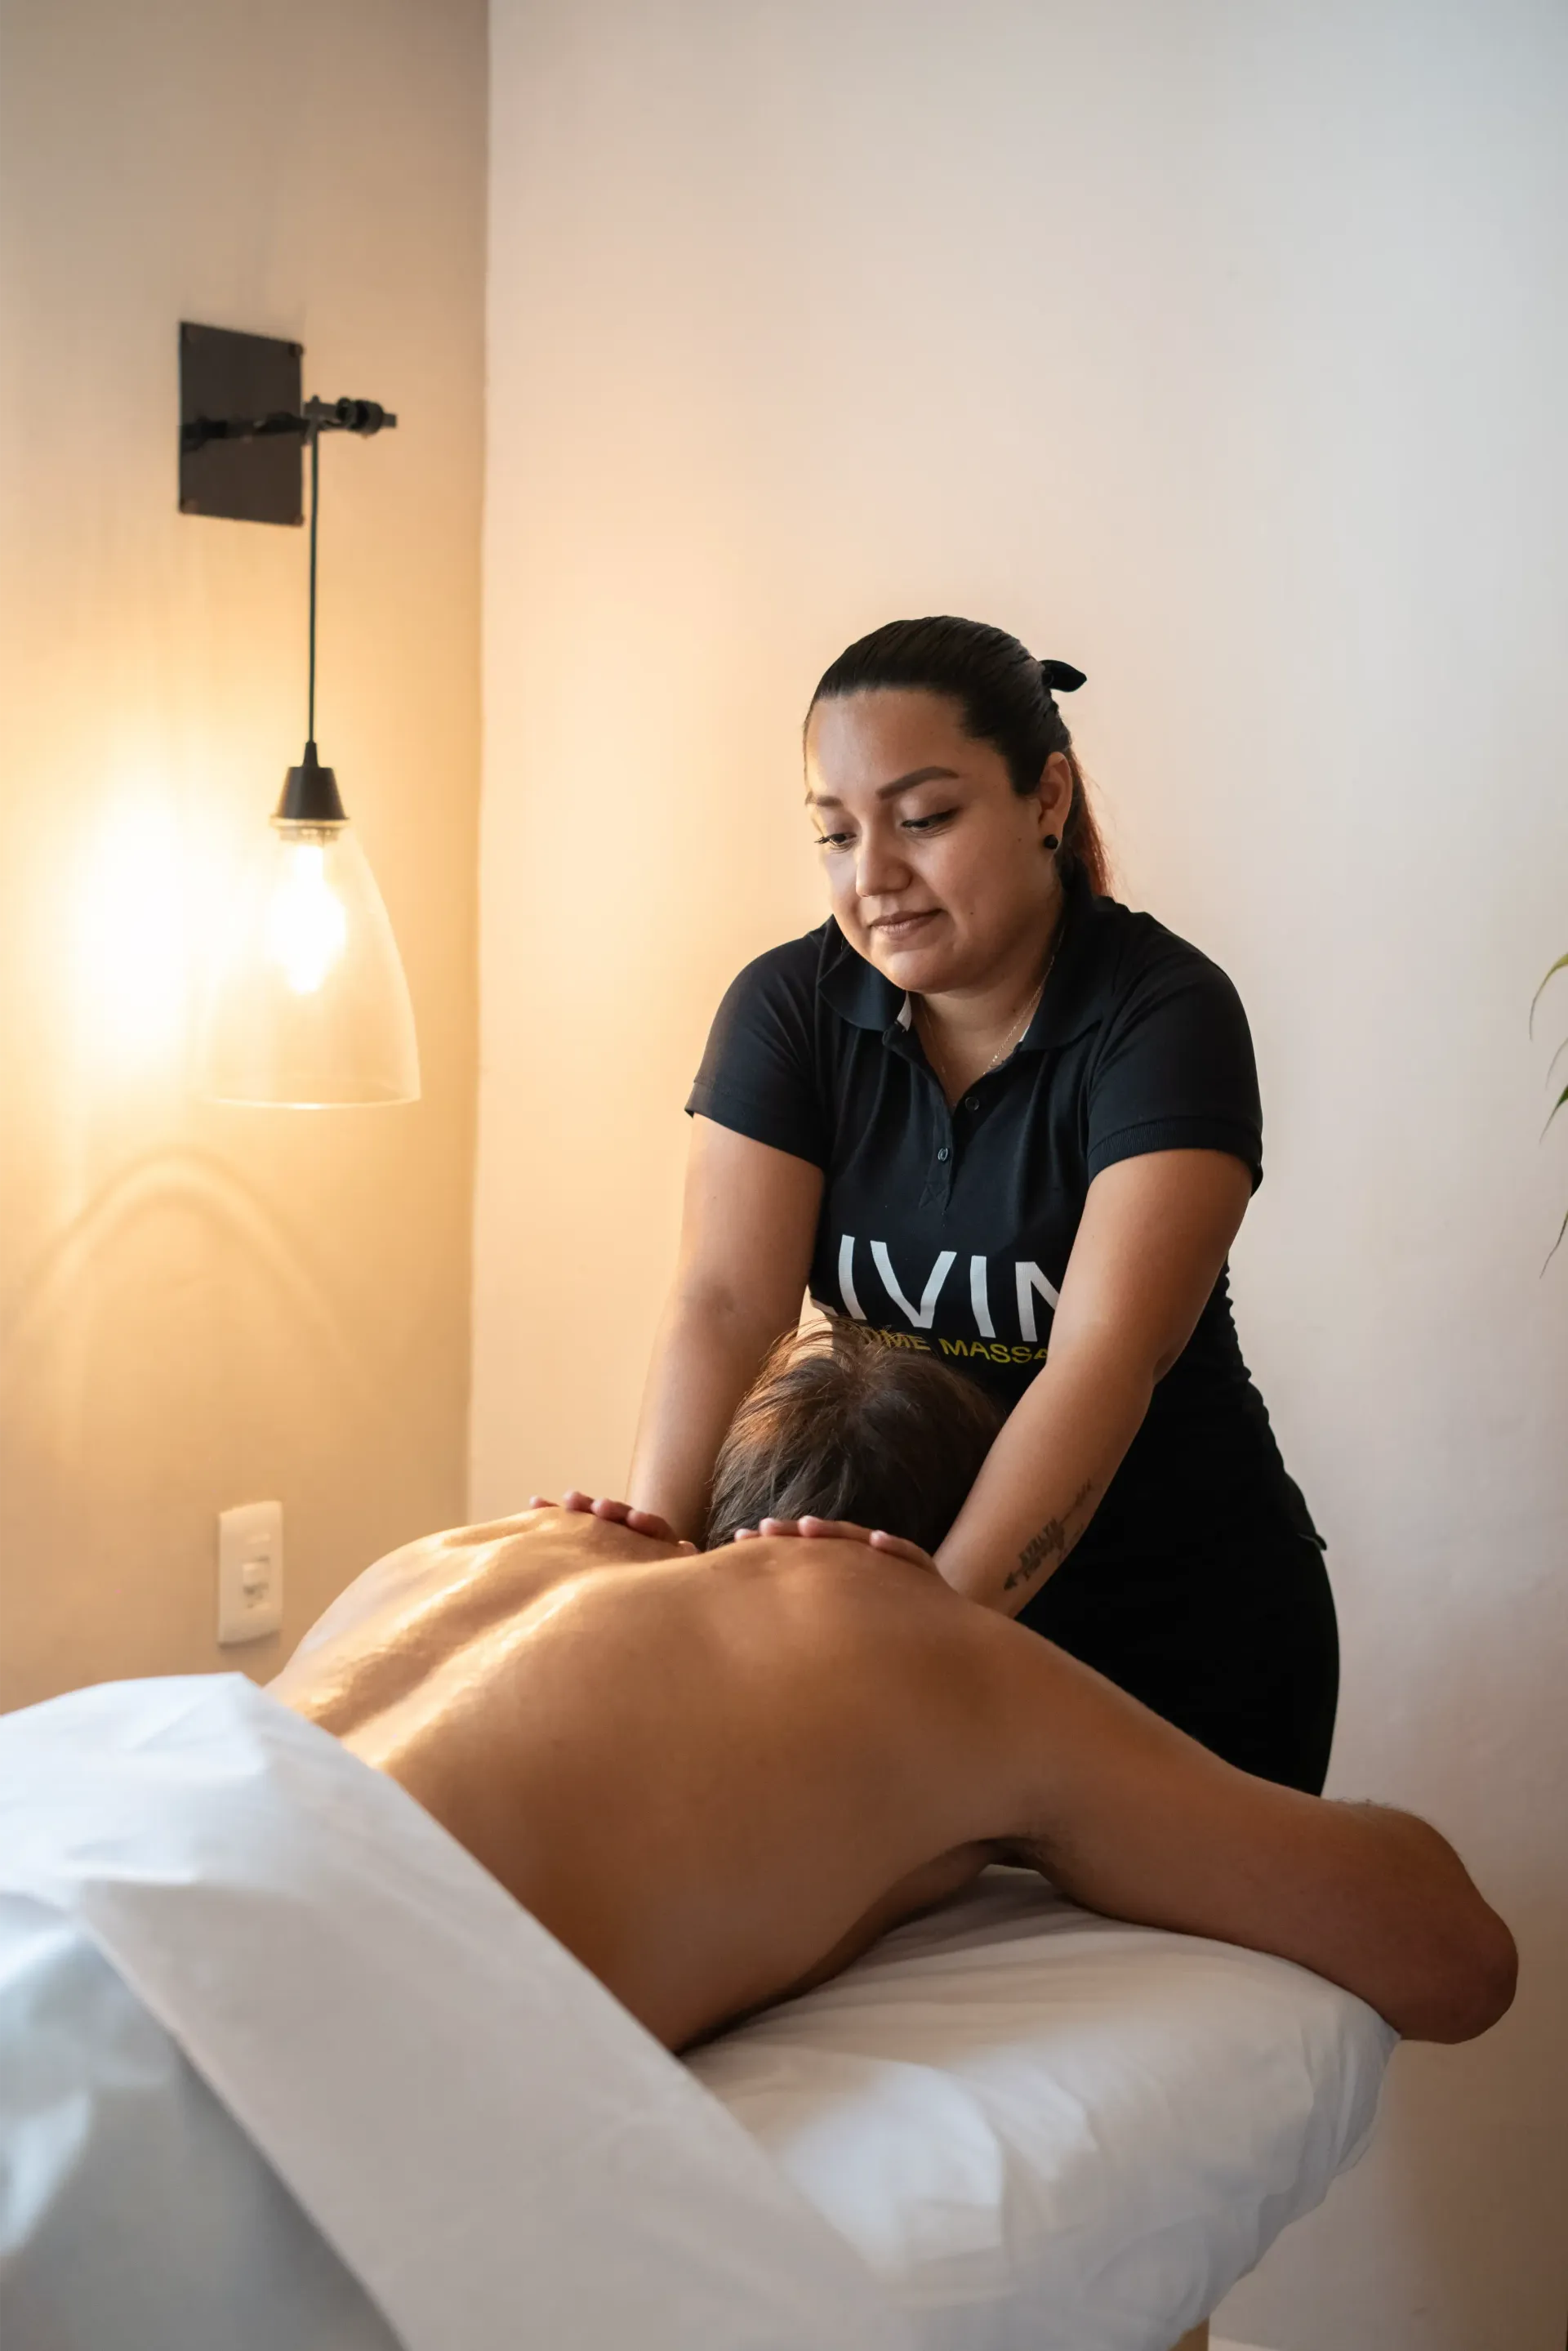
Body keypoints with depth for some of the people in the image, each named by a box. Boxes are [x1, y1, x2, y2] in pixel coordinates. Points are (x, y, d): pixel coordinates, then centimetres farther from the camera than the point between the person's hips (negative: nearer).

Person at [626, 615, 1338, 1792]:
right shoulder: (789, 1009, -6)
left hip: (1182, 1627, -3)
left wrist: (942, 1604, -43)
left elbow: (1105, 1354, -30)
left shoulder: (1165, 1015, -18)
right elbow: (727, 1303, -17)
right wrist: (654, 1543, -34)